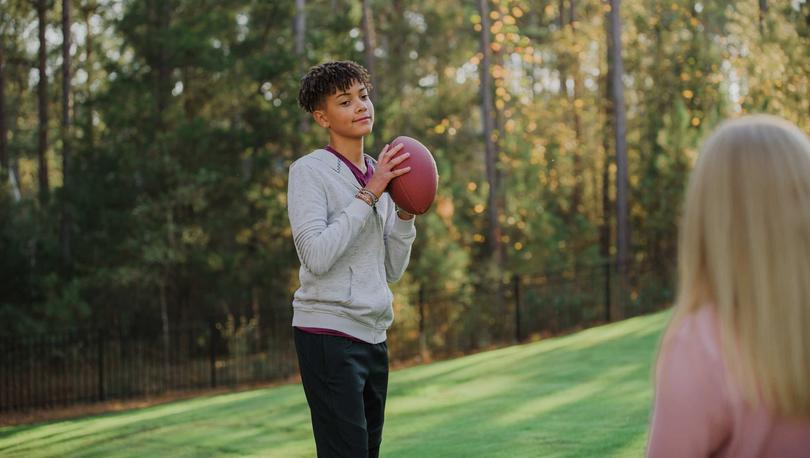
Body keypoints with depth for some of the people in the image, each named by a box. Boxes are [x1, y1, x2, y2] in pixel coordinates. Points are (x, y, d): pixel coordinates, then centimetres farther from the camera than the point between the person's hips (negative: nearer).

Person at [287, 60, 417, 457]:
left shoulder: (379, 175, 16)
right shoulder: (309, 171, -5)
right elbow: (316, 256, -19)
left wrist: (405, 214, 1)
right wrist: (369, 194, -16)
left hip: (373, 335, 8)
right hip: (329, 334, -8)